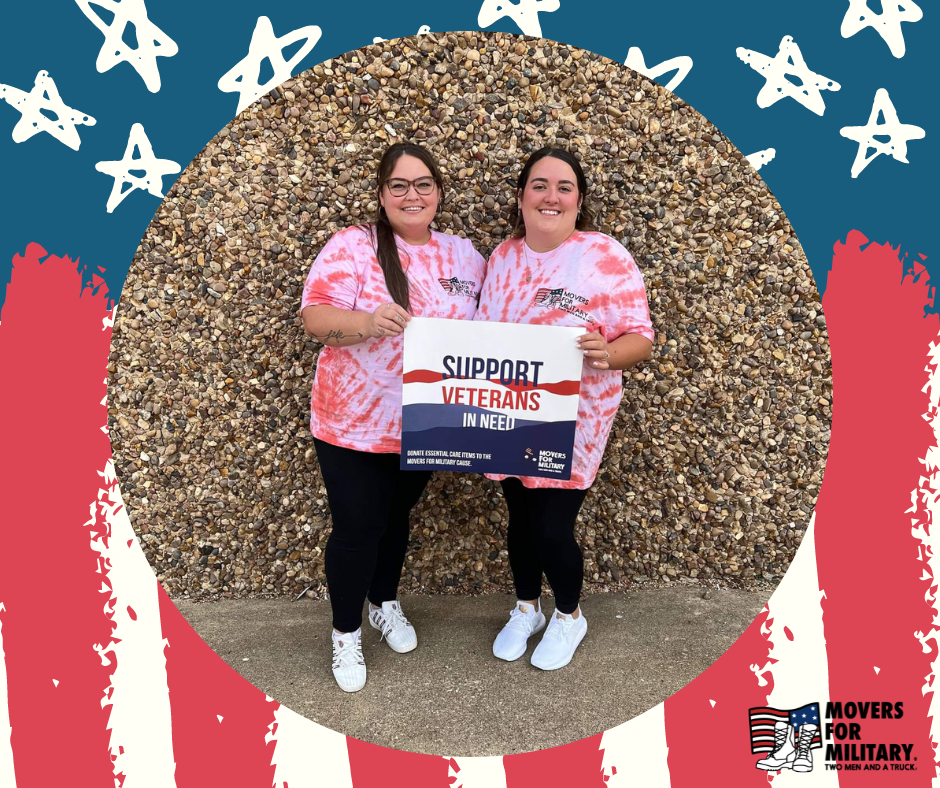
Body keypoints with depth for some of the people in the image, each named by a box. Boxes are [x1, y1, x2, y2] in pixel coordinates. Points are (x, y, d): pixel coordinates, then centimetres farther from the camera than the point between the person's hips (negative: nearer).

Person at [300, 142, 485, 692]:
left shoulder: (463, 254, 5)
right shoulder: (353, 246, -10)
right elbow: (315, 317, -17)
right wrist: (367, 321, -36)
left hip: (426, 424, 4)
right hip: (354, 423, -4)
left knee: (396, 517, 22)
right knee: (357, 527, 5)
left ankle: (387, 604, 47)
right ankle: (347, 632, 30)